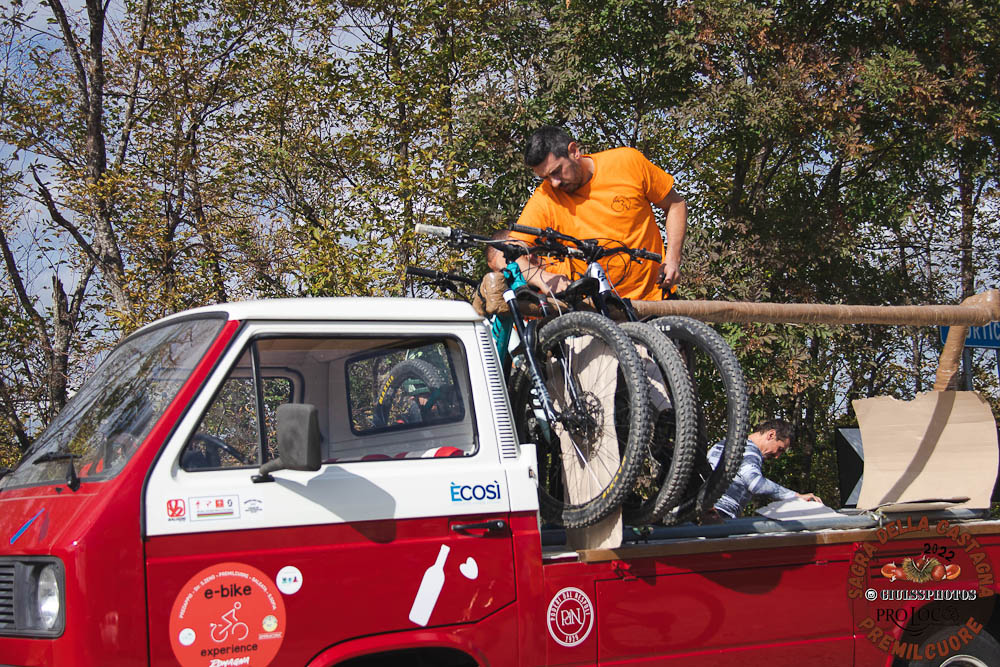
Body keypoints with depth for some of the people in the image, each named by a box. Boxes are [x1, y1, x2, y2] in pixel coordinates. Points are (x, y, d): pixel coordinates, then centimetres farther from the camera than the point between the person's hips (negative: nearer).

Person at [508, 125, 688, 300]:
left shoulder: (628, 162, -7)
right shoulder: (545, 199, -10)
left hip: (653, 294, -1)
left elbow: (675, 205, 6)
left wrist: (672, 259, -6)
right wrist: (542, 277, -35)